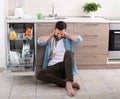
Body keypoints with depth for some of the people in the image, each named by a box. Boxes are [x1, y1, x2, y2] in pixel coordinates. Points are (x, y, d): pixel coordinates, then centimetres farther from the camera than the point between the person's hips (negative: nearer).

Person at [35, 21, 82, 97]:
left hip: (65, 66, -1)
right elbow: (39, 41, -3)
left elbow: (79, 39, -1)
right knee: (38, 74, -29)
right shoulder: (50, 39, 17)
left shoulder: (68, 39, 17)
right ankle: (66, 83, -34)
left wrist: (67, 35, 8)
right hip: (52, 68, 1)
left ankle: (68, 83, -43)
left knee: (68, 52, -32)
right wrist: (52, 34, 8)